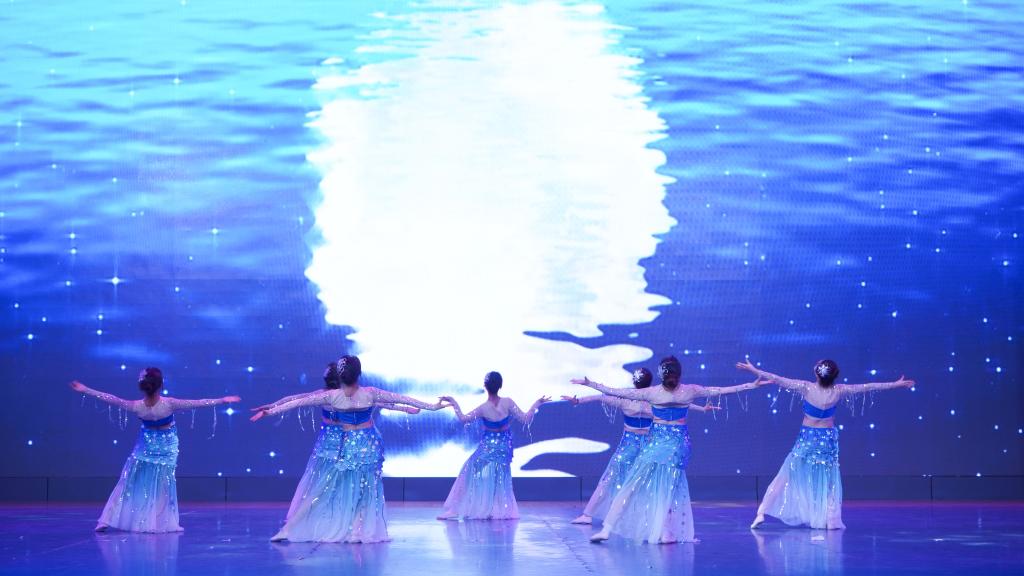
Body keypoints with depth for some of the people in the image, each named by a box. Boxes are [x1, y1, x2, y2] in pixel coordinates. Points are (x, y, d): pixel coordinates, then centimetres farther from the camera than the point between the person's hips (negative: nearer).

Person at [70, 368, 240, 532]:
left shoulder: (136, 407, -25)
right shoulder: (169, 404, -29)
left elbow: (110, 399, -16)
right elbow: (198, 403, -25)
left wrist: (85, 390, -6)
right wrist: (222, 400, -18)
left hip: (146, 444, 1)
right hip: (167, 446, -1)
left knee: (129, 483, 11)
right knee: (162, 486, 9)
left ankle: (107, 520, 11)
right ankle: (163, 523, 12)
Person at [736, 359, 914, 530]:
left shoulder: (807, 388, -16)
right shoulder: (839, 391, -11)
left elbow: (778, 380, -14)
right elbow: (869, 387, -3)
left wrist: (754, 370, -7)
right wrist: (896, 385, 6)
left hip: (807, 438, 0)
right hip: (828, 439, 0)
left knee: (787, 475, 6)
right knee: (828, 481, 12)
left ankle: (762, 513, 3)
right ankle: (831, 520, 11)